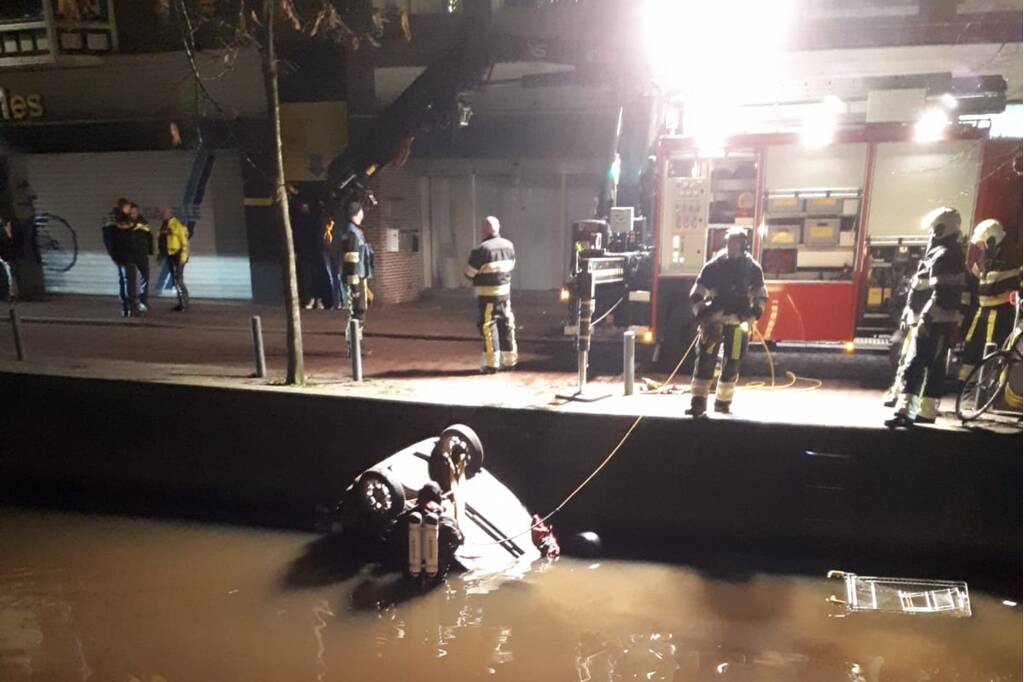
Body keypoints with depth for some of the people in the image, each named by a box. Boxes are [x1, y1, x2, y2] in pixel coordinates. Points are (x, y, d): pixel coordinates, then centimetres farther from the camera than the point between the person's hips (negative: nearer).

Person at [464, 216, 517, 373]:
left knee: (489, 326, 0)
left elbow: (469, 273, -11)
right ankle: (510, 360, 20)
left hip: (488, 294, -6)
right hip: (505, 291, 6)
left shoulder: (483, 249, -18)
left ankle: (492, 363, 1)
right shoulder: (509, 245, 4)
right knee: (506, 324, 13)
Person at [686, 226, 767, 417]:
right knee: (705, 360, -11)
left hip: (738, 323, 2)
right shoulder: (713, 266, -2)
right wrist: (702, 317, -8)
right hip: (714, 322, -2)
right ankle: (698, 402, -12)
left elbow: (761, 296, 14)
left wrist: (752, 318, 1)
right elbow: (696, 295, 2)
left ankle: (723, 402, 23)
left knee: (732, 364, 7)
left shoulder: (753, 268, 3)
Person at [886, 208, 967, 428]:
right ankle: (927, 411, 16)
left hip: (936, 320, -10)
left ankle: (904, 410, -16)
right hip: (950, 320, 10)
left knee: (917, 364, -12)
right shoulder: (956, 254, 18)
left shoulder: (942, 255, -14)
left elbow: (940, 294, -23)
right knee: (937, 365, 11)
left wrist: (925, 318, -23)